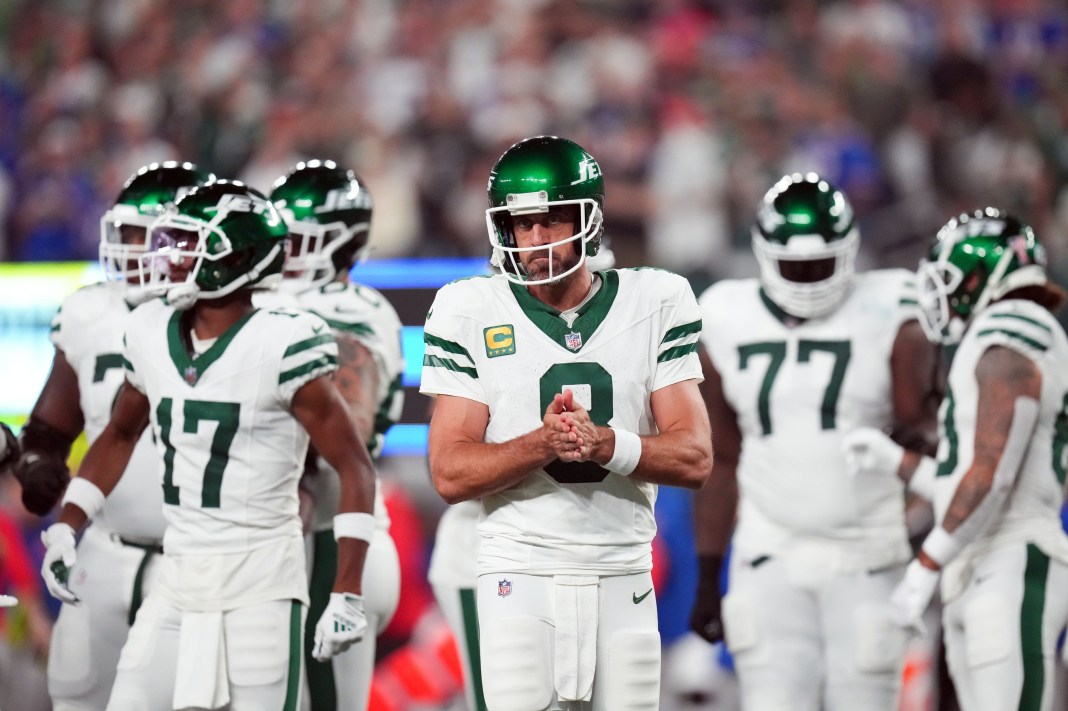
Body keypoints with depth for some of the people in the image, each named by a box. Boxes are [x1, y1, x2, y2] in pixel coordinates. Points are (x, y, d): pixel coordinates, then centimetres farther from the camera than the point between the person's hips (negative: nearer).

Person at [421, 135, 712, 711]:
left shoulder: (654, 305, 3)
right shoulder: (472, 314, 0)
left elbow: (694, 459, -3)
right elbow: (450, 474, -6)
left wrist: (604, 443, -21)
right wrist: (543, 444, -23)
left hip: (624, 576, 2)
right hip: (521, 575, -2)